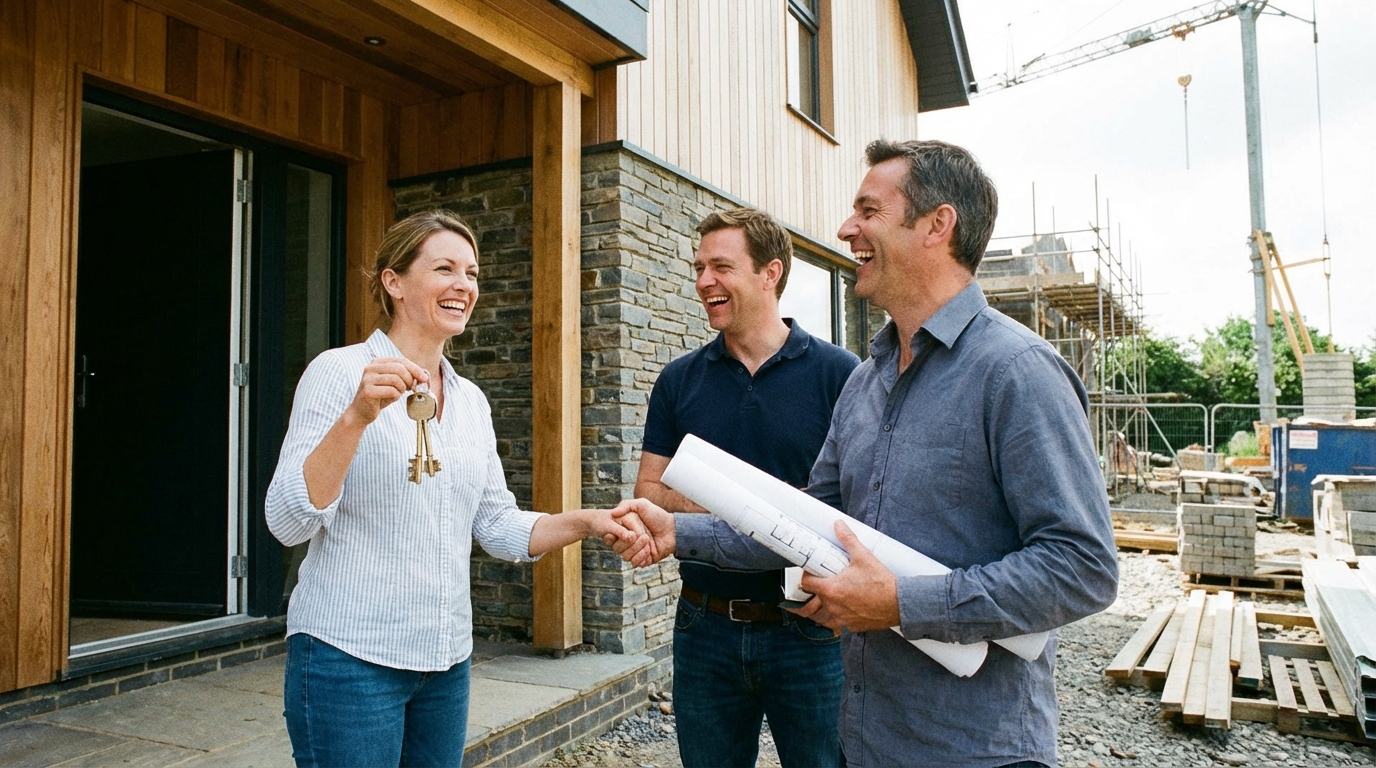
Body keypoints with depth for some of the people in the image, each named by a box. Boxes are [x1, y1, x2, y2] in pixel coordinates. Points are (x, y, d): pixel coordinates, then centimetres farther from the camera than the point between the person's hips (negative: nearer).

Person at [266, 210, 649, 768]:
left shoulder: (471, 400, 8)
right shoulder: (340, 372, -10)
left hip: (448, 660, 6)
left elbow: (499, 528, 9)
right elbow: (288, 522, -17)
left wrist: (587, 522, -6)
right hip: (350, 658, -6)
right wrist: (356, 416, -29)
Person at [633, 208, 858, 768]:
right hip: (706, 626, 3)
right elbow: (648, 490, 6)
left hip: (808, 631, -3)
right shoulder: (680, 380, 5)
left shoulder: (837, 373, -6)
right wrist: (701, 507, -14)